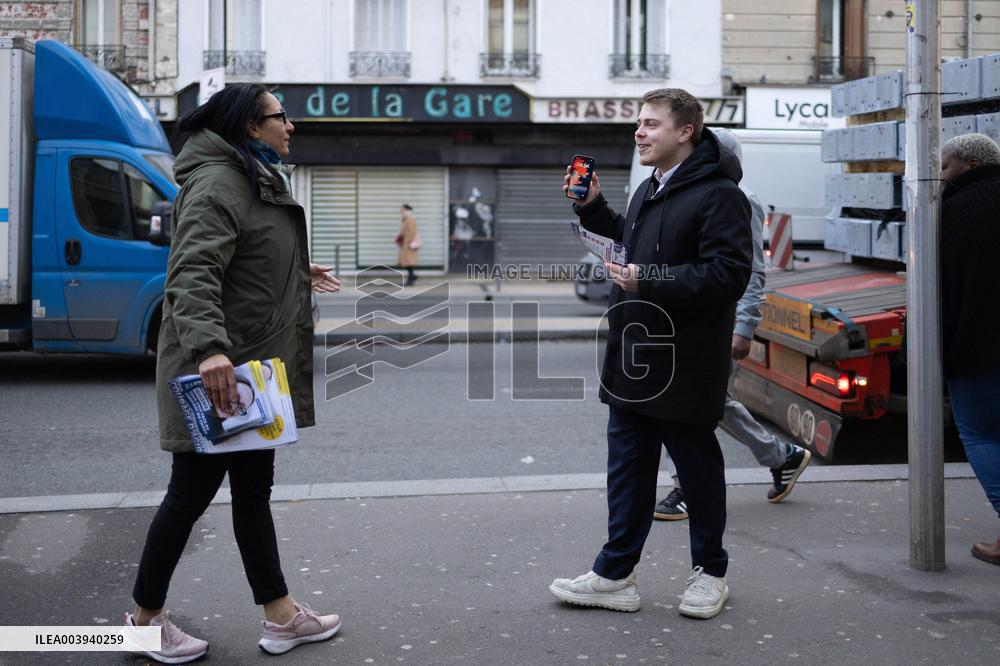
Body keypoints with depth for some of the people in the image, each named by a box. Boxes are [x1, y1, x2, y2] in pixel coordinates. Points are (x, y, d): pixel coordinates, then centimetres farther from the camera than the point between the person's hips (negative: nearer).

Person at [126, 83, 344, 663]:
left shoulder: (259, 180, 15)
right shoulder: (218, 182, -18)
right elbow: (193, 272, -30)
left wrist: (299, 273, 39)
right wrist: (209, 348, -42)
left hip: (255, 365, 10)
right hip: (216, 371, -10)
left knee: (254, 489, 14)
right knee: (193, 490, 2)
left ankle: (281, 616, 24)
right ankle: (145, 617, 19)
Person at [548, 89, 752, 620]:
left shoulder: (717, 194, -14)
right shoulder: (648, 191, 16)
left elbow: (728, 273, -23)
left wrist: (648, 281, -26)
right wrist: (592, 208, 19)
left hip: (685, 366, -8)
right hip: (632, 359, 9)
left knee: (697, 468, 7)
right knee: (628, 467, 12)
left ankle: (709, 572, 24)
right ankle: (615, 575, 21)